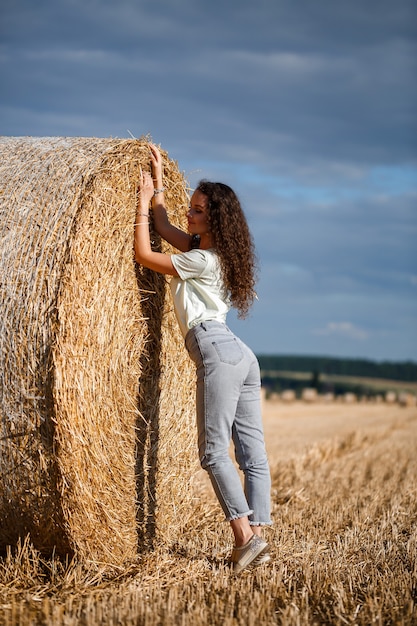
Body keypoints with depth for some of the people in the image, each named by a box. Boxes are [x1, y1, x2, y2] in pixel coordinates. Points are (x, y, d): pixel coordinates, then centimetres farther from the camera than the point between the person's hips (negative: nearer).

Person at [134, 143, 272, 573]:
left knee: (214, 451, -11)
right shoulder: (205, 247, 19)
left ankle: (245, 536, -17)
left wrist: (143, 203, 8)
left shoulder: (203, 261, -6)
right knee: (252, 453, 2)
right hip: (243, 356, 10)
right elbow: (164, 226, 31)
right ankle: (257, 538, 1)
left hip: (217, 352, -10)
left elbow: (143, 254, -1)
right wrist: (158, 184, 33)